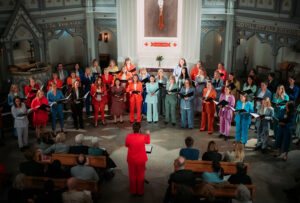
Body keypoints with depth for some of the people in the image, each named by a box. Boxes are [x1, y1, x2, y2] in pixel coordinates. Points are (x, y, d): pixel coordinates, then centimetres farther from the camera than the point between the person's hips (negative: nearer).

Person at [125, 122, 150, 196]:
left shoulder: (128, 136, -17)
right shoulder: (143, 137, -18)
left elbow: (126, 145, 2)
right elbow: (148, 142, 6)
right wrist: (148, 134, 22)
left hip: (131, 160, 1)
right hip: (141, 160, -1)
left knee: (132, 175, 18)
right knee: (140, 176, 16)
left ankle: (133, 191, 31)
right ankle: (140, 191, 28)